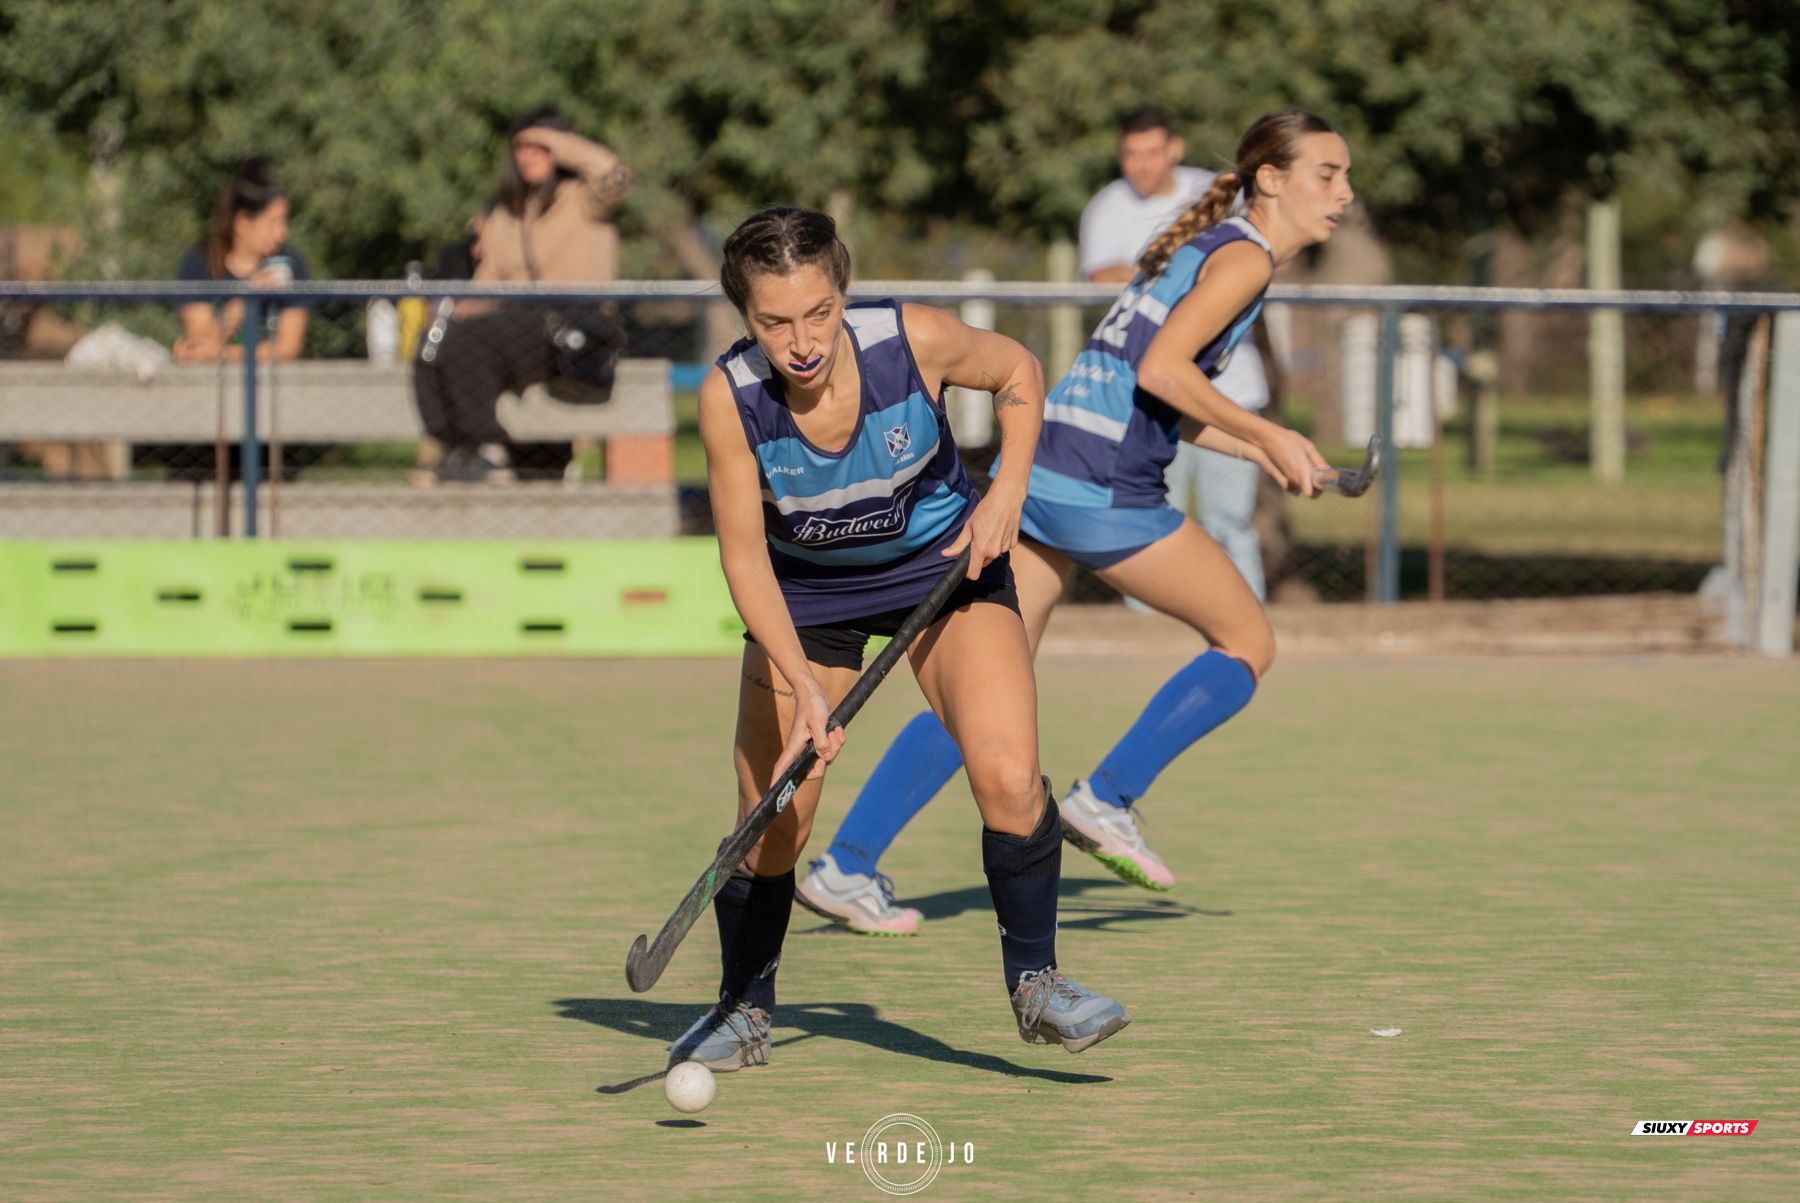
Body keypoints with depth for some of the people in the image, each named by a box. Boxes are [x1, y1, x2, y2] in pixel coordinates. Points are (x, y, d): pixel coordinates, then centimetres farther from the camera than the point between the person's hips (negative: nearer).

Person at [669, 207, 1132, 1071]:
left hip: (944, 565, 0)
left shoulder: (914, 341, -27)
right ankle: (744, 1008, 22)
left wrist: (1007, 492, -16)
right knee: (770, 821, -3)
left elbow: (1018, 370, -5)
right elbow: (744, 556, -19)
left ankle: (1033, 981, -1)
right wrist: (803, 684, -30)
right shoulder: (729, 398, -26)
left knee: (1008, 779, -20)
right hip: (806, 590, 0)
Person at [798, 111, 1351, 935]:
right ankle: (1107, 799, 3)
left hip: (1039, 462, 9)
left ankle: (846, 866, 1)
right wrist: (1265, 435, -9)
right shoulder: (1245, 255, -5)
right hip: (1103, 488, -9)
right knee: (1248, 643, 7)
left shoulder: (1205, 247, 23)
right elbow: (1161, 370, -17)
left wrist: (1258, 452, 19)